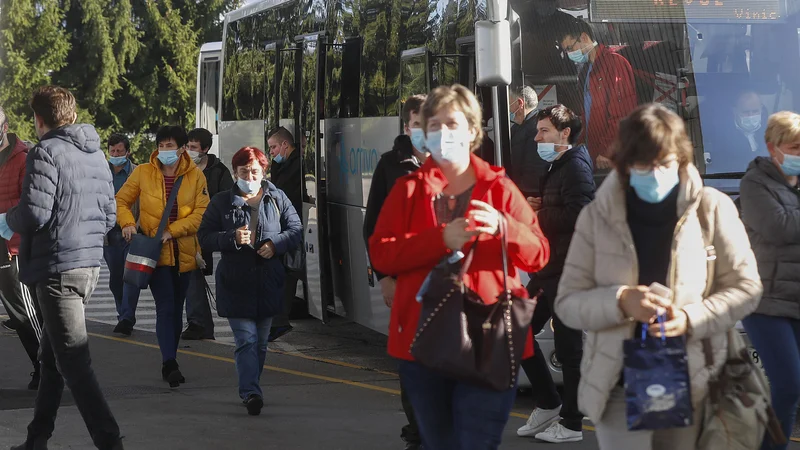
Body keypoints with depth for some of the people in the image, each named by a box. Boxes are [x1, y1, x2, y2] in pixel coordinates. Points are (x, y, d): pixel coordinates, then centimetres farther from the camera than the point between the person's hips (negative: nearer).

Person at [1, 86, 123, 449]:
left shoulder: (46, 152, -12)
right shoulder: (97, 155, 12)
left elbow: (34, 214, -19)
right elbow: (109, 215, 15)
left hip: (56, 267, -8)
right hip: (90, 264, 8)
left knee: (73, 362, -7)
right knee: (52, 355, 18)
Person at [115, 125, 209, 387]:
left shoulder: (195, 176, -1)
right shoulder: (143, 172, -1)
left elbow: (201, 212, -7)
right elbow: (121, 201, 8)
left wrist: (171, 231, -18)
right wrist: (127, 223, -11)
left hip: (183, 252, 2)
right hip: (154, 251, -2)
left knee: (176, 309, 13)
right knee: (166, 307, -14)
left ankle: (170, 363, 26)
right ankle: (170, 364, -18)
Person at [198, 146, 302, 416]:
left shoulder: (277, 199, 7)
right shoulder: (221, 202, 3)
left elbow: (296, 229, 6)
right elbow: (204, 237, 1)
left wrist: (275, 244, -12)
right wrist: (233, 239, -16)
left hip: (269, 283, 3)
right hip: (236, 284, -3)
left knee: (261, 342, 12)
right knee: (246, 339, -13)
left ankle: (249, 390, 27)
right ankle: (251, 392, -20)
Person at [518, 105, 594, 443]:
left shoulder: (576, 167, -12)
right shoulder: (557, 167, 19)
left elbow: (577, 216, -24)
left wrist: (535, 216, -15)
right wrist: (539, 209, 6)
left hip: (567, 272, -10)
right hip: (548, 269, 10)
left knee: (568, 347, -2)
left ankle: (571, 424, 7)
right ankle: (548, 405, 23)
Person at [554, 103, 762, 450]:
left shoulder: (713, 209, -3)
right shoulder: (596, 216, -2)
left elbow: (746, 287, 1)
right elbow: (567, 303, -1)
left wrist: (691, 318, -16)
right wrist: (620, 302, -21)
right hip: (619, 389, 0)